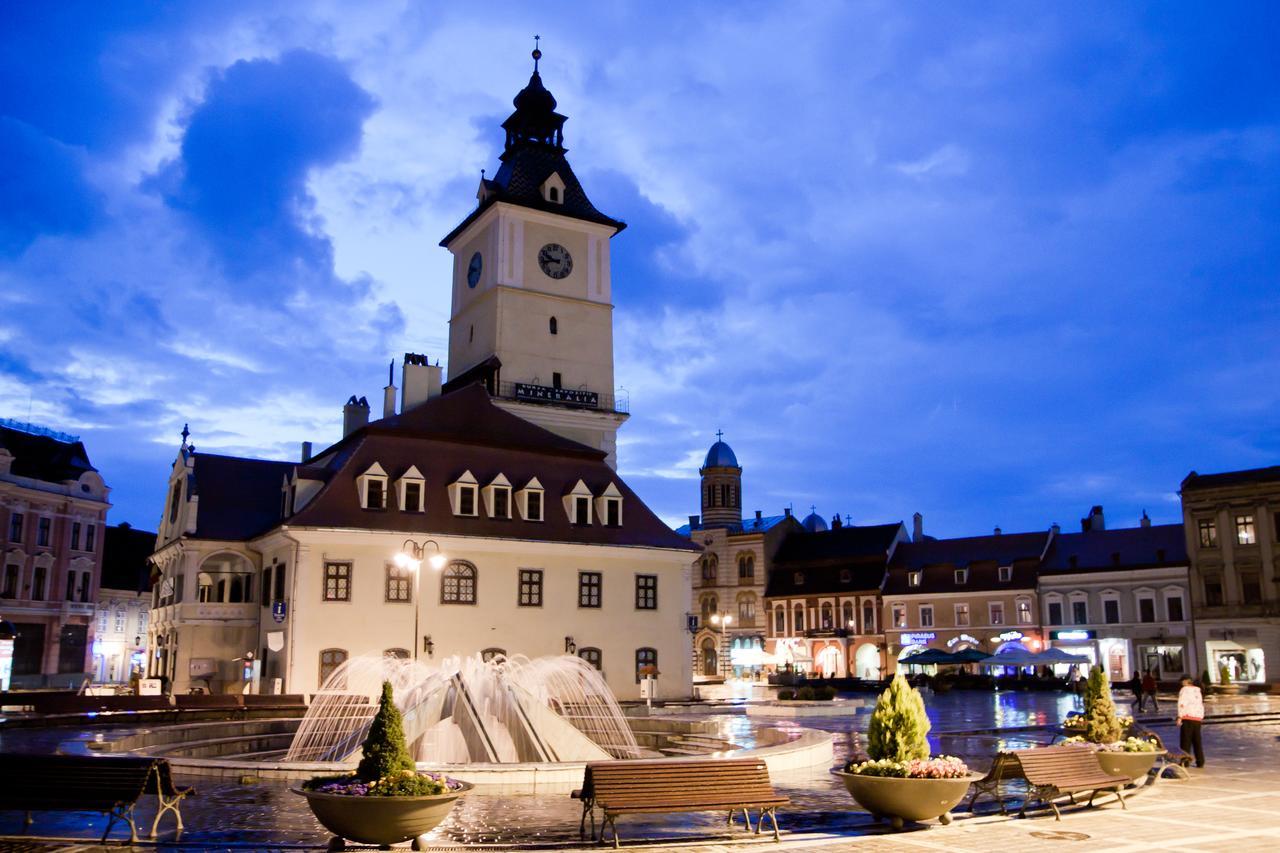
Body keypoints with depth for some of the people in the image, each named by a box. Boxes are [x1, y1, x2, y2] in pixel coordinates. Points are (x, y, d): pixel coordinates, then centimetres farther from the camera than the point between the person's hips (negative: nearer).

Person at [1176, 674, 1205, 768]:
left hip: (1187, 718, -6)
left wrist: (1179, 717, -14)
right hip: (1198, 718, 6)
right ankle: (1200, 762, 12)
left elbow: (1182, 704, -14)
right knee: (1197, 741, 12)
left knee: (1186, 740, -2)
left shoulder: (1184, 690, -5)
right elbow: (1201, 705, 18)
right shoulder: (1197, 690, 16)